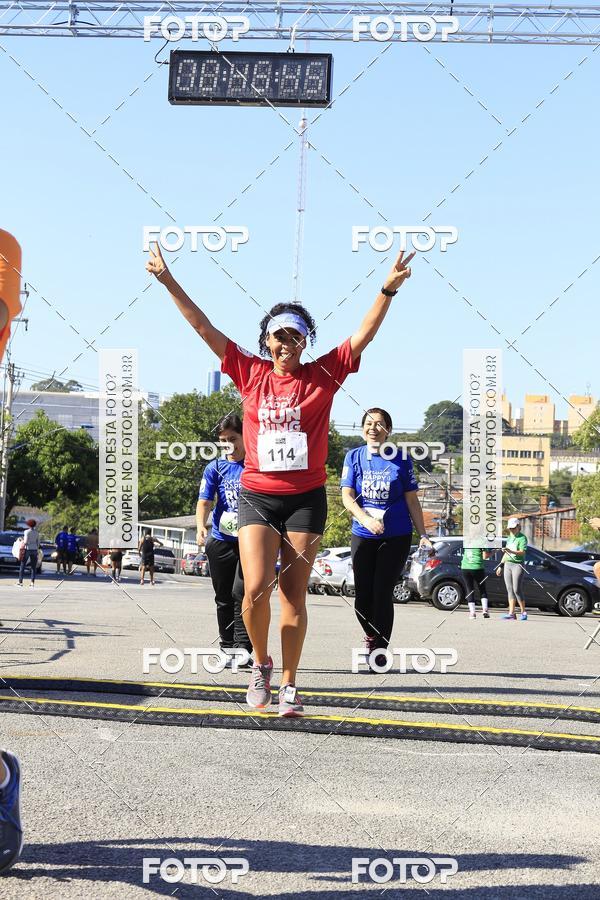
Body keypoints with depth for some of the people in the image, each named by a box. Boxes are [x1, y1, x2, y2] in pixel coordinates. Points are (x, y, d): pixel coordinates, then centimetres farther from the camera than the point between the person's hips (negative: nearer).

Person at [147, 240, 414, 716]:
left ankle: (289, 683, 14)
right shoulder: (251, 373, 3)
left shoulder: (323, 375, 1)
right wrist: (168, 281, 2)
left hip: (306, 498, 0)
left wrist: (389, 288, -17)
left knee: (294, 594, 4)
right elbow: (204, 326, 4)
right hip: (257, 495, 0)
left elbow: (365, 334, -5)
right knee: (256, 589, -12)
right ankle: (261, 663, 14)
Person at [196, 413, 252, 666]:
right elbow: (204, 502, -2)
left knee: (241, 593, -15)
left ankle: (243, 649, -14)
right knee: (224, 597, 11)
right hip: (221, 540, 3)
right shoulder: (215, 468, 6)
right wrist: (201, 527, -20)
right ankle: (227, 647, 23)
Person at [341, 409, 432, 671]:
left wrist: (423, 534, 0)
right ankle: (372, 637, 32)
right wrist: (366, 520, -21)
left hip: (396, 537, -2)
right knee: (362, 596, 4)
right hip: (362, 536, 2)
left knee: (382, 594, -6)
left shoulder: (401, 459, 2)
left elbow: (412, 500, 6)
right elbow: (347, 496, -4)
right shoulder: (354, 457, 4)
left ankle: (379, 652, 4)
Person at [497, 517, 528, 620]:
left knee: (516, 589, -11)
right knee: (510, 589, 3)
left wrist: (511, 551, -35)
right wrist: (501, 566, 23)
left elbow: (522, 552, -20)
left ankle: (523, 612, 0)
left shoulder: (522, 538, -6)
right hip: (507, 564, 7)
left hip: (517, 565, -7)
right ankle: (511, 613, 2)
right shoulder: (509, 538, 18)